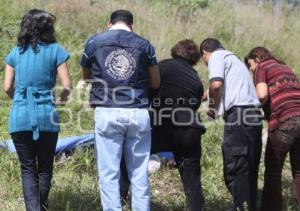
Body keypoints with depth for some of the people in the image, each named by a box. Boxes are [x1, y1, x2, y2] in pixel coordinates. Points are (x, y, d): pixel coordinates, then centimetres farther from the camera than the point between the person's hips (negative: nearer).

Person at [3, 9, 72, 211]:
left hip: (19, 116, 2)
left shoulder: (16, 52, 7)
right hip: (46, 115, -1)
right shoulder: (55, 50, 0)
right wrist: (64, 96, 18)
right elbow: (67, 85, -3)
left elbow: (8, 86, 5)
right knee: (45, 167, 14)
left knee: (28, 168, 6)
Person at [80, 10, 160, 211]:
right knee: (139, 172, 8)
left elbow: (86, 77, 18)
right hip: (138, 113, 1)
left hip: (107, 113, -1)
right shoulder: (144, 44, 8)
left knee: (109, 173, 2)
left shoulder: (94, 42, 6)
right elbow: (156, 83, 14)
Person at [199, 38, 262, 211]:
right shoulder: (234, 58, 31)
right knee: (250, 170, 12)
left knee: (234, 169, -8)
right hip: (254, 112, 9)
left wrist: (212, 108, 1)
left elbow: (216, 84, -12)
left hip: (238, 113, -9)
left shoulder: (216, 56, 4)